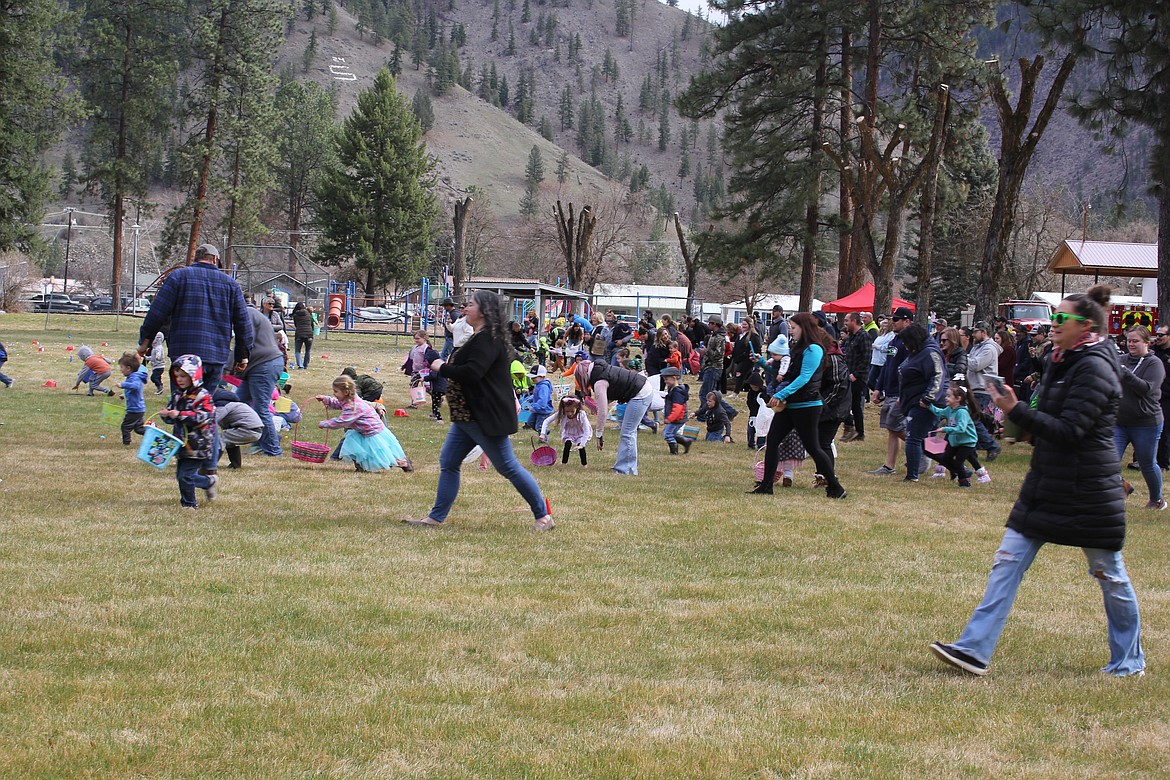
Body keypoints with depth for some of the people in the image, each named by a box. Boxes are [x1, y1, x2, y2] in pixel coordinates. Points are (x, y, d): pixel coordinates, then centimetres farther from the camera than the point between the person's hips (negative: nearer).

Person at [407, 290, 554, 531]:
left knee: (508, 467, -4)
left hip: (486, 418, -11)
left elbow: (471, 373, -29)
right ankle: (436, 517, 13)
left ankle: (544, 516, 5)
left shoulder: (488, 340, -19)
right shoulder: (479, 338, 16)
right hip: (466, 416, 11)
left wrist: (442, 367, -16)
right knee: (448, 463, 9)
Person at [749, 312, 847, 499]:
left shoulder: (813, 349, -14)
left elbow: (804, 378, -21)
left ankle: (835, 488, 6)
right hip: (789, 404, 10)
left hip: (806, 405, -10)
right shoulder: (799, 348, 16)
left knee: (812, 447, -4)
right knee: (772, 441, 3)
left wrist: (781, 395, -23)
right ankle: (766, 485, 5)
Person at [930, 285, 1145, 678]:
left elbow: (1069, 430, -23)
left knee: (1109, 574, 5)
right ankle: (974, 650, -3)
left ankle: (1129, 660, 21)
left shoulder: (1095, 369, -16)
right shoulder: (1057, 362, 10)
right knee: (1008, 561, 0)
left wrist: (1016, 410, -23)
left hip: (1088, 492, -9)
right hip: (1046, 485, 9)